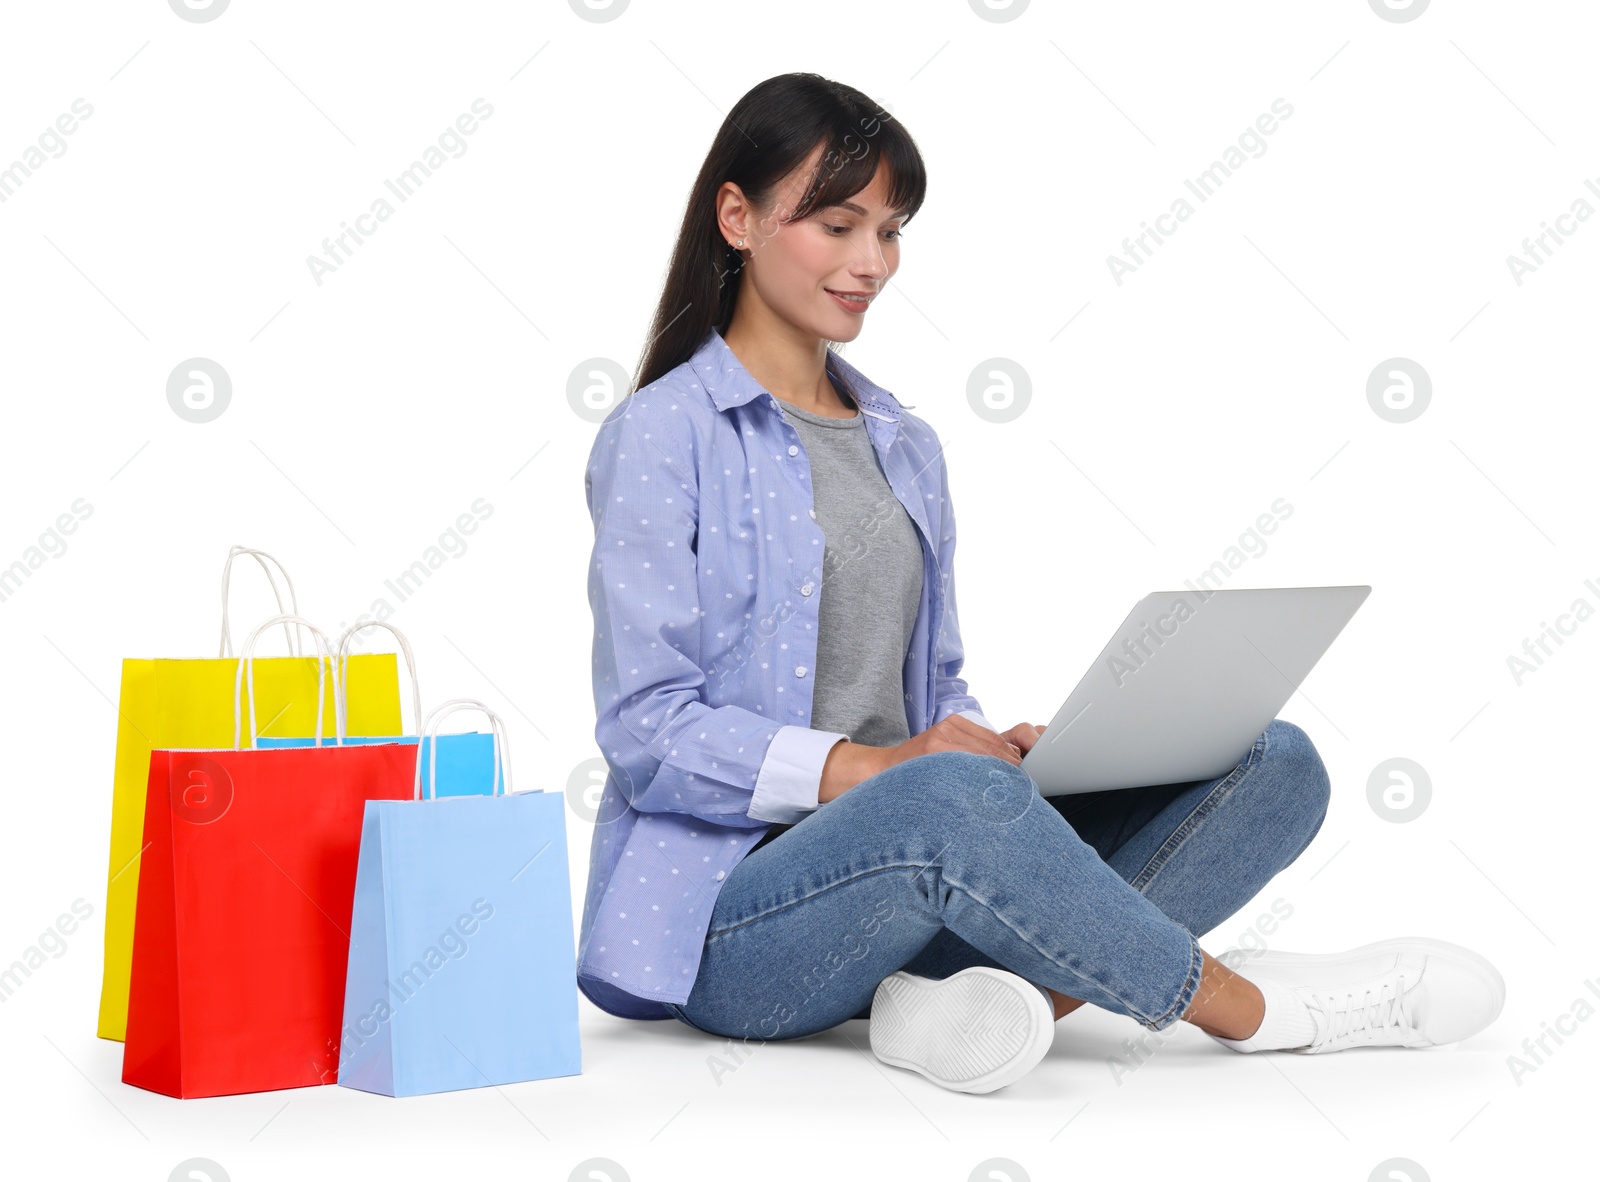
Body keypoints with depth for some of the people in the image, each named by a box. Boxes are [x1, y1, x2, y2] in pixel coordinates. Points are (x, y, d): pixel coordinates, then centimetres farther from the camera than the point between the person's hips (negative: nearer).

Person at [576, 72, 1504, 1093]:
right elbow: (650, 729, -12)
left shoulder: (906, 445, 18)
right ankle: (1244, 1004, -15)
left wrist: (998, 747, -3)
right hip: (734, 911, -7)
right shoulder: (662, 436, -4)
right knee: (956, 797, -40)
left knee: (1274, 762, -9)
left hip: (926, 870, 7)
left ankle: (996, 990, -30)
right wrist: (866, 769, -23)